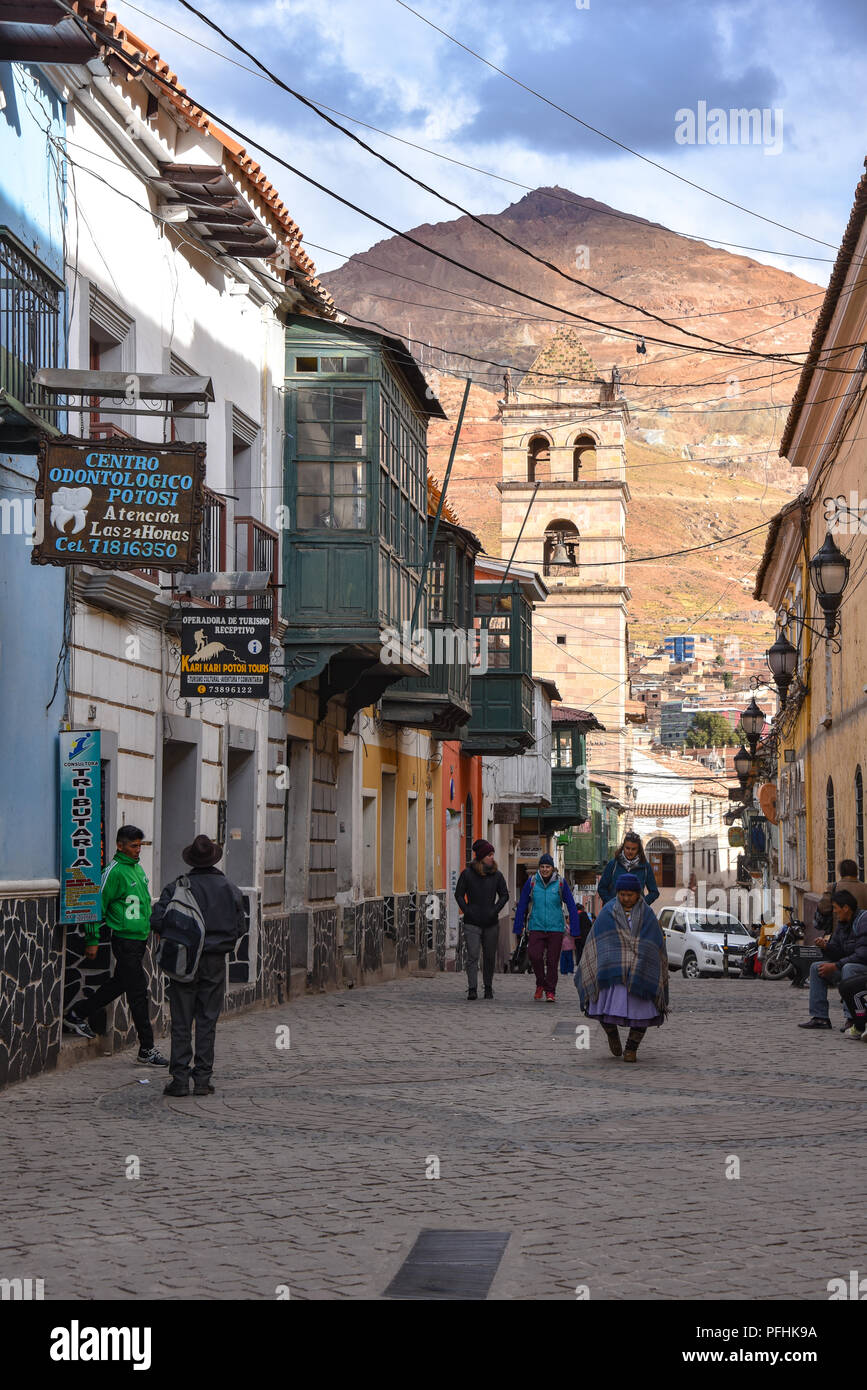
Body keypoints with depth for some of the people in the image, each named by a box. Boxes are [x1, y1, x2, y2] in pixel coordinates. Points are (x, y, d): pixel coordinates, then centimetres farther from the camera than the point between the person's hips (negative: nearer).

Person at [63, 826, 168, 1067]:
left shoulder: (137, 868, 13)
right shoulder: (114, 871, -13)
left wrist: (150, 927, 26)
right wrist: (92, 940, -10)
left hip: (140, 937, 9)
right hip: (125, 939, -9)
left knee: (119, 984, 18)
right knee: (138, 992, -7)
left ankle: (77, 1016, 34)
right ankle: (146, 1050, -2)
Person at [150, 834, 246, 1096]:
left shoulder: (176, 887, -7)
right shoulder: (230, 889, 2)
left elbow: (157, 920, -14)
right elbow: (240, 928, 5)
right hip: (215, 962, 2)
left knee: (181, 1023, 3)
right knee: (207, 1021, 7)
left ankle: (180, 1079, 2)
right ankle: (202, 1079, 7)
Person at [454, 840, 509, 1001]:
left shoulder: (496, 874, 5)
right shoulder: (468, 873, -2)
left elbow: (504, 895, 11)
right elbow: (458, 894, 3)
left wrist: (495, 910, -1)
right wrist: (467, 911, -6)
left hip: (490, 923, 3)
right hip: (472, 923, -3)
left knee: (490, 957, 8)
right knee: (472, 956, -10)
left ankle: (488, 988, 21)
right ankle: (472, 989, -13)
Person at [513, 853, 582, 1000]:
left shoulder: (561, 883, -1)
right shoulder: (531, 882, 1)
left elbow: (571, 906, 2)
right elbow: (522, 906, 7)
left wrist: (575, 930, -3)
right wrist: (518, 929, 6)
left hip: (556, 929, 0)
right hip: (536, 927, 0)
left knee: (552, 961, 0)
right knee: (535, 956, -14)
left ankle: (550, 991, 13)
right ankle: (540, 984, 10)